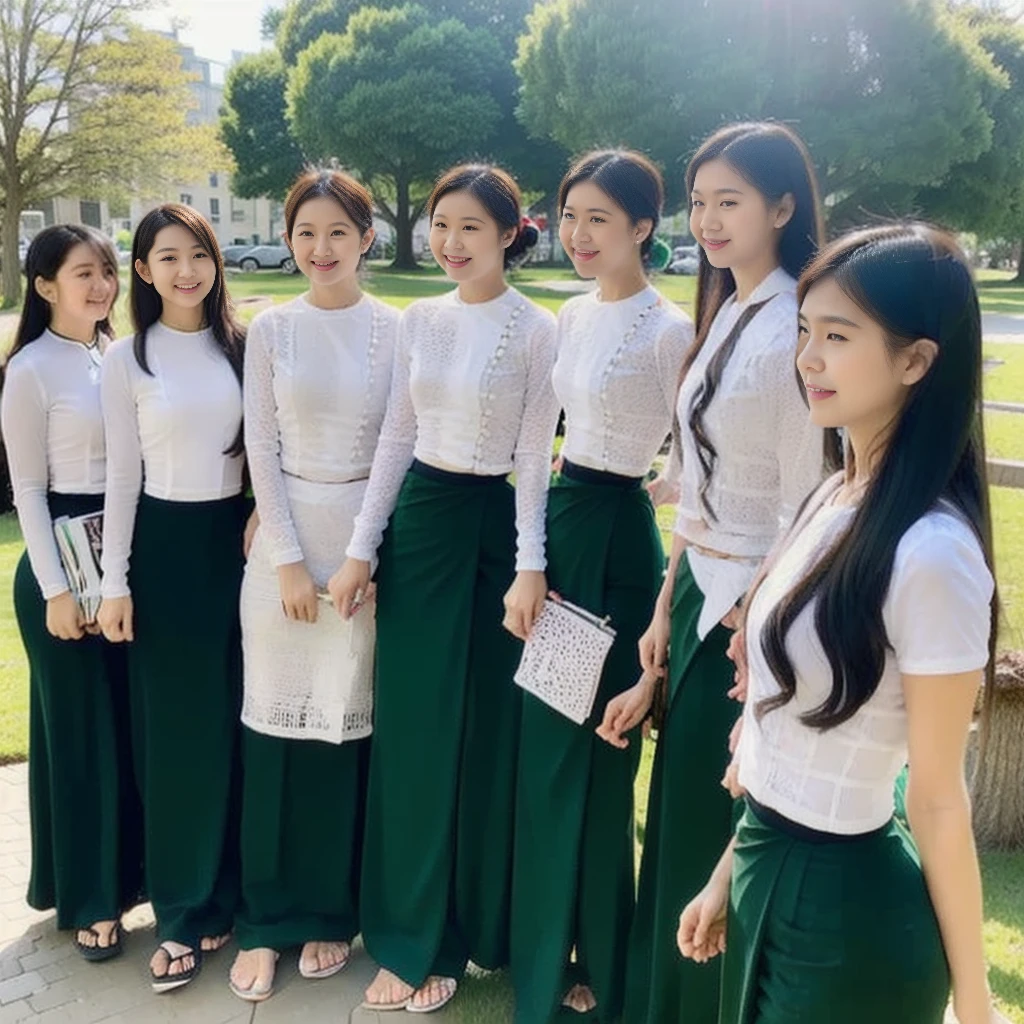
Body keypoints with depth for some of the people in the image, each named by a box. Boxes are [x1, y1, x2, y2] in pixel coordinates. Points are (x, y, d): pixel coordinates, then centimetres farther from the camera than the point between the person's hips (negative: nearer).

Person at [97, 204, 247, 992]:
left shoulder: (243, 345, 3)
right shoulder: (126, 359, -2)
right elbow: (123, 474, -1)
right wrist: (115, 581, -3)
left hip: (235, 537, 2)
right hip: (163, 544, -2)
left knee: (237, 720, 8)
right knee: (173, 726, 5)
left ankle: (228, 894, 26)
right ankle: (182, 911, 19)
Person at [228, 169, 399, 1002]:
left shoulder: (396, 330, 1)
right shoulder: (271, 330, 4)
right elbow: (261, 449, 1)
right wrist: (288, 559, -6)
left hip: (366, 537, -1)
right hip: (283, 536, 1)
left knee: (349, 726, 6)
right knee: (274, 725, 4)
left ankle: (332, 913, 24)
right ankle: (266, 919, 20)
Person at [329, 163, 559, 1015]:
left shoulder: (535, 330, -7)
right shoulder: (418, 321, 8)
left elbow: (536, 457, -9)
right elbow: (396, 439, 9)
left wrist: (531, 567, -14)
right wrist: (361, 548, 6)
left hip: (491, 528, -5)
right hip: (417, 524, 5)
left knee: (487, 734, 6)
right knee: (411, 730, 10)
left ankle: (479, 927, 26)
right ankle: (415, 937, 27)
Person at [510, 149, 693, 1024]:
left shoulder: (669, 331, -14)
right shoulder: (574, 315, 10)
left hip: (619, 536, -8)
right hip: (562, 522, 8)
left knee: (593, 751, 4)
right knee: (545, 742, 15)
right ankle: (551, 943, 36)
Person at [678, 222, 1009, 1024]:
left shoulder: (931, 553, -25)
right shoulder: (834, 500, 0)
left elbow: (938, 799, -17)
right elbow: (782, 725, 6)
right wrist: (730, 872, 13)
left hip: (847, 902, -7)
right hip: (768, 869, 8)